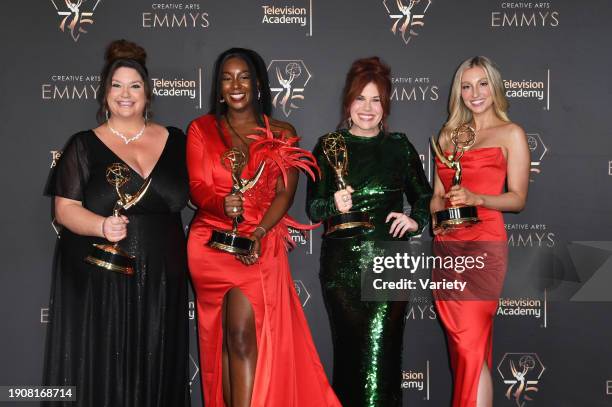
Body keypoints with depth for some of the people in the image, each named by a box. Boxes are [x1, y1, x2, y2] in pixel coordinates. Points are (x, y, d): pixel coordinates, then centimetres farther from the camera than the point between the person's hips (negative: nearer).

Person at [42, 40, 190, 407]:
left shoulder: (175, 140, 9)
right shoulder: (84, 145, 1)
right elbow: (66, 208, -4)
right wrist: (102, 225, -22)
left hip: (160, 279, 2)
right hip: (99, 280, -2)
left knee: (155, 369, 7)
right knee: (102, 371, 1)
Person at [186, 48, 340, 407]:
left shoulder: (282, 134, 8)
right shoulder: (201, 129, 9)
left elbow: (285, 193, -1)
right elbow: (197, 186, -2)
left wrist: (258, 234, -16)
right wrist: (223, 205, -25)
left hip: (262, 245, -1)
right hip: (212, 243, 2)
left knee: (241, 334, -13)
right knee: (226, 336, 4)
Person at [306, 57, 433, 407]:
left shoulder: (400, 146, 9)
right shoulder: (329, 146, 5)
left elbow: (424, 196, 19)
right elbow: (313, 207, 3)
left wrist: (416, 220, -1)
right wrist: (334, 206, -17)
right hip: (342, 264, 0)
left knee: (382, 352, -6)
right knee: (349, 351, 4)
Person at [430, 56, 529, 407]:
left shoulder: (511, 134, 3)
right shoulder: (449, 134, 18)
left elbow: (518, 198, -2)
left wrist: (476, 199, -18)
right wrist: (431, 216, 0)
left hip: (483, 245, -5)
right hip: (446, 246, 5)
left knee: (471, 343, -10)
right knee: (460, 341, 9)